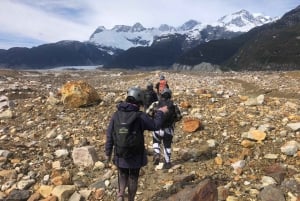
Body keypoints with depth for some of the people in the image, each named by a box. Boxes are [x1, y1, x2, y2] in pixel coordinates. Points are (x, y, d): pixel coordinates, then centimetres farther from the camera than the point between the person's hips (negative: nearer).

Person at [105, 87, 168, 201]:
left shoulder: (116, 114, -7)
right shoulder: (140, 116, -18)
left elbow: (109, 136, -3)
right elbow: (155, 125, -4)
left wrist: (108, 153, 8)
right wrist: (161, 112, 11)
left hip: (120, 155, 3)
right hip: (136, 156, -2)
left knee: (122, 176, 23)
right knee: (133, 178, 18)